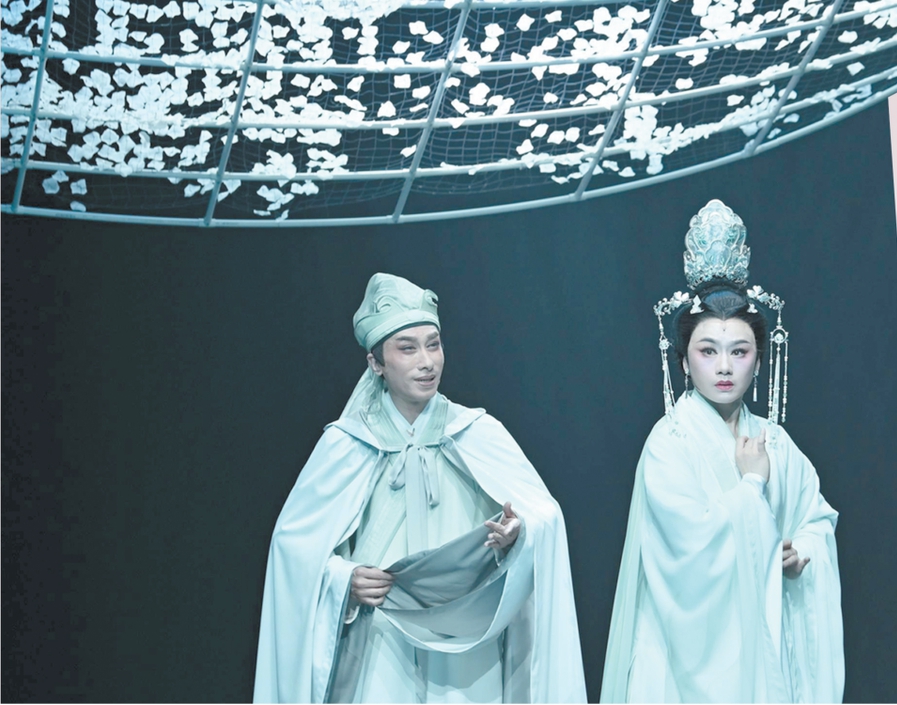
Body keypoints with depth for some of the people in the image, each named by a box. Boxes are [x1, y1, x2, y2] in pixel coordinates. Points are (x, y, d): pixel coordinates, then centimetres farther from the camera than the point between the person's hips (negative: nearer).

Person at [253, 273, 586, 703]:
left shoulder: (478, 434, 1)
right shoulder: (346, 444, 0)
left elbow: (544, 515, -6)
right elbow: (294, 539, 4)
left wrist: (517, 534, -27)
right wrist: (341, 579, -12)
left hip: (467, 655, 1)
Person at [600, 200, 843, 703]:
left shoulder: (772, 441, 4)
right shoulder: (670, 443, -11)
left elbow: (817, 515, 14)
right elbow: (694, 544, -20)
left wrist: (804, 553, -7)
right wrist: (751, 483, -11)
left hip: (766, 631, 5)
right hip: (699, 638, -5)